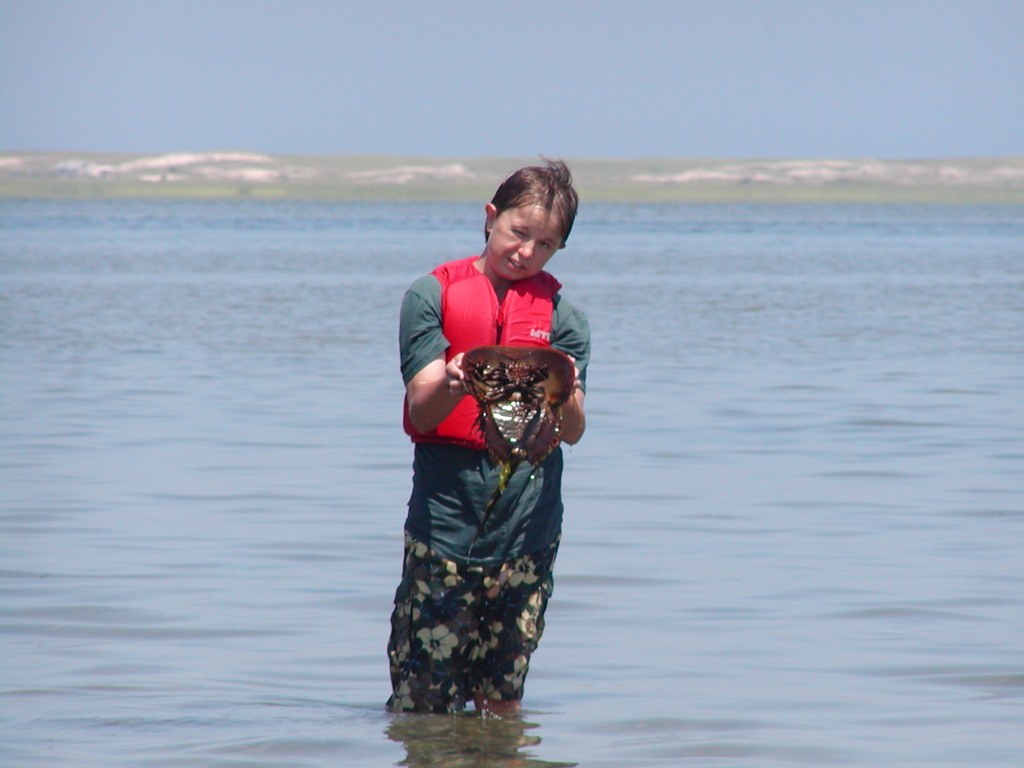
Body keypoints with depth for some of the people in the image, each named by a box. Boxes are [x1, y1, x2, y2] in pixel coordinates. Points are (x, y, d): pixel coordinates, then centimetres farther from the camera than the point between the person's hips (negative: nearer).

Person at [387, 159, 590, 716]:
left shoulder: (562, 316, 9)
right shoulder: (433, 295, 3)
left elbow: (572, 431, -1)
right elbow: (422, 412, -6)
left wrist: (563, 393, -24)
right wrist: (453, 385, -29)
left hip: (528, 519, 2)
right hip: (446, 510, -2)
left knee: (502, 703, 3)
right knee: (422, 700, -5)